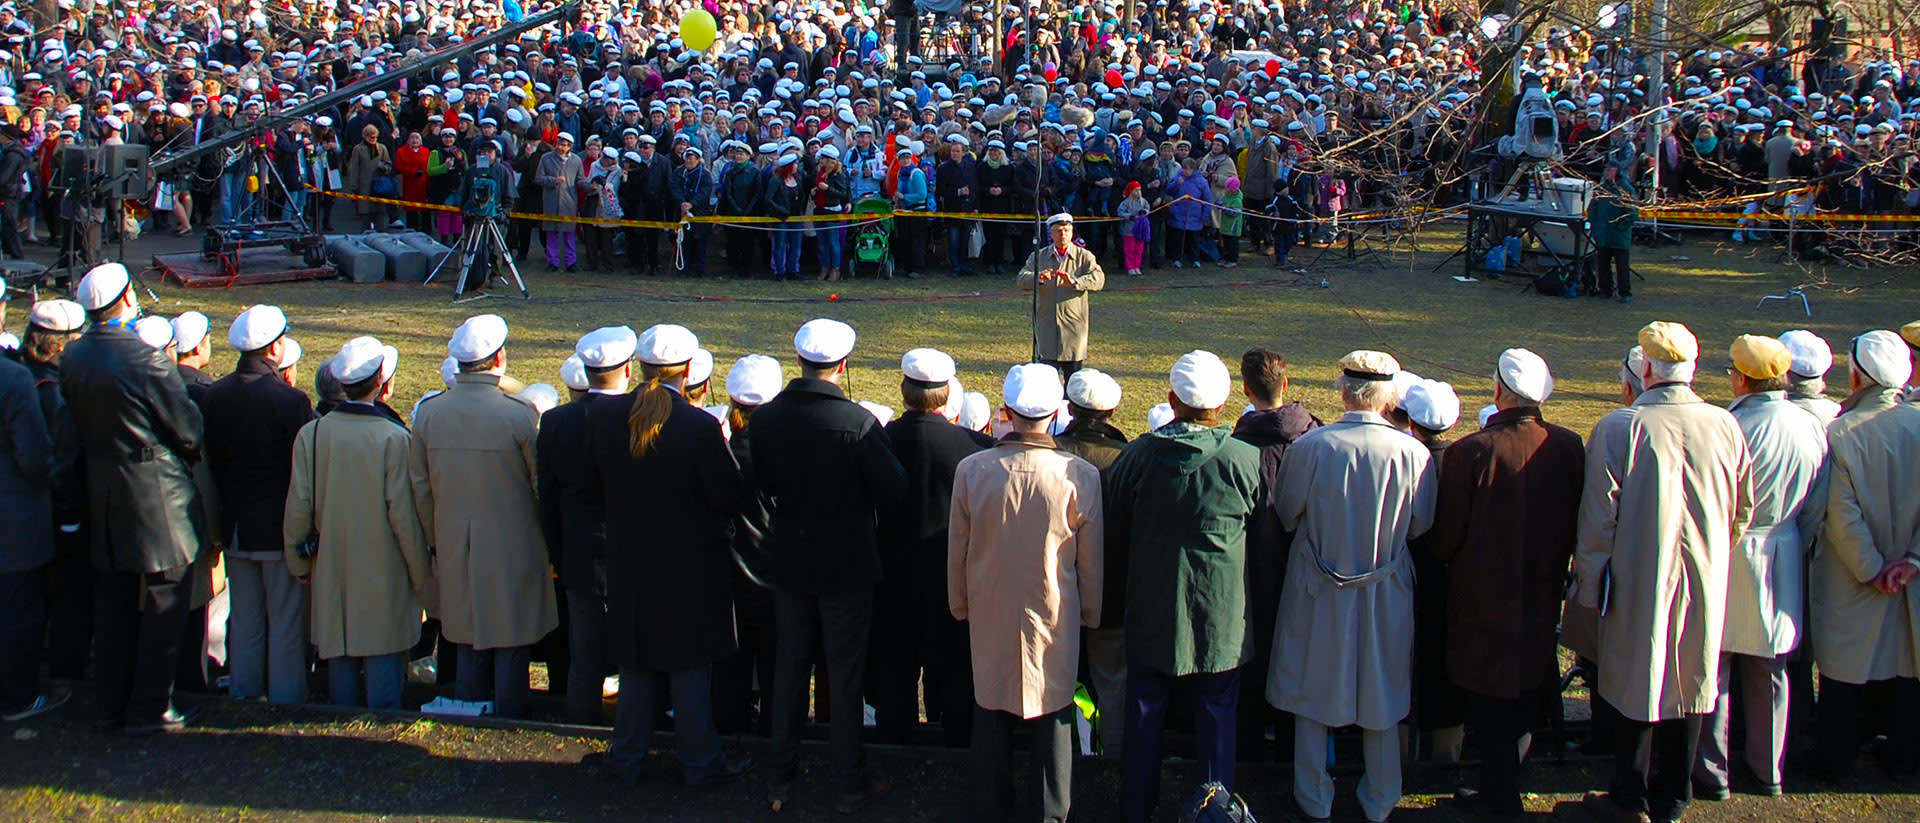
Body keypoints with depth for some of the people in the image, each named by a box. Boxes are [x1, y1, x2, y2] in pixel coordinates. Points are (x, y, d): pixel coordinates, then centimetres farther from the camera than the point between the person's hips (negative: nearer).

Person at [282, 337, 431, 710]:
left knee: (340, 659, 14)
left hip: (332, 571, 4)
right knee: (383, 658, 5)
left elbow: (298, 508, 0)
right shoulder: (394, 438, -14)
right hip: (383, 573, -4)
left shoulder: (311, 434, -4)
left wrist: (299, 564, 14)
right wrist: (422, 575, -1)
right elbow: (403, 514, -12)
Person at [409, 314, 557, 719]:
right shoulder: (519, 413, -16)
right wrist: (548, 540, 8)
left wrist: (436, 541, 15)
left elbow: (420, 486, 4)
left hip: (454, 549, 4)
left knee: (469, 645, 16)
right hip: (512, 546, -4)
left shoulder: (428, 412, -3)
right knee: (511, 645, 8)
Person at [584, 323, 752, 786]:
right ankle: (700, 761, 19)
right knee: (690, 666, 9)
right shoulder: (700, 427, -23)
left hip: (628, 559, 4)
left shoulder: (602, 415, -9)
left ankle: (628, 756, 27)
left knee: (637, 664, 17)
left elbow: (593, 488, 2)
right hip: (690, 565, -4)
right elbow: (730, 498, -15)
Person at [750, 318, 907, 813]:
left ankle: (780, 776, 26)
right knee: (846, 671, 9)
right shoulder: (858, 423, -22)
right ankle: (848, 784, 19)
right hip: (846, 564, -4)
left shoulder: (765, 419, -9)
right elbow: (894, 490, -15)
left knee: (790, 663, 17)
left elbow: (760, 484, 3)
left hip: (788, 562, 4)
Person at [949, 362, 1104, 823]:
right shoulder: (1081, 476, -16)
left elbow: (957, 550, -1)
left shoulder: (971, 471, -13)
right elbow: (1090, 561, -5)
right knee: (1054, 714, 12)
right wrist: (1090, 613, 11)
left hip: (990, 614, 1)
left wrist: (960, 604, 15)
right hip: (1055, 617, -1)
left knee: (992, 713, 15)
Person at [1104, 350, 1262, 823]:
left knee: (1144, 719, 15)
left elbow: (1115, 528, 2)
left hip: (1152, 611, 1)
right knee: (1217, 719, 13)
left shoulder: (1138, 456, -12)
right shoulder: (1246, 460, -15)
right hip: (1221, 617, -1)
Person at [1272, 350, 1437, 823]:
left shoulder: (1309, 446, -19)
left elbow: (1285, 514, -5)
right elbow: (1421, 526, -2)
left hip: (1318, 593, -1)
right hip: (1386, 596, 1)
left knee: (1313, 696, 15)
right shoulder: (1414, 454, -17)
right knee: (1382, 698, 17)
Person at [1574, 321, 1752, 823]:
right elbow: (1743, 510, 7)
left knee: (1637, 684, 10)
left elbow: (1598, 518, -12)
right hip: (1704, 584, 3)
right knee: (1689, 684, 14)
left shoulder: (1618, 428, -16)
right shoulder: (1725, 427, -5)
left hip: (1639, 582, -3)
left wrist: (1590, 585, -2)